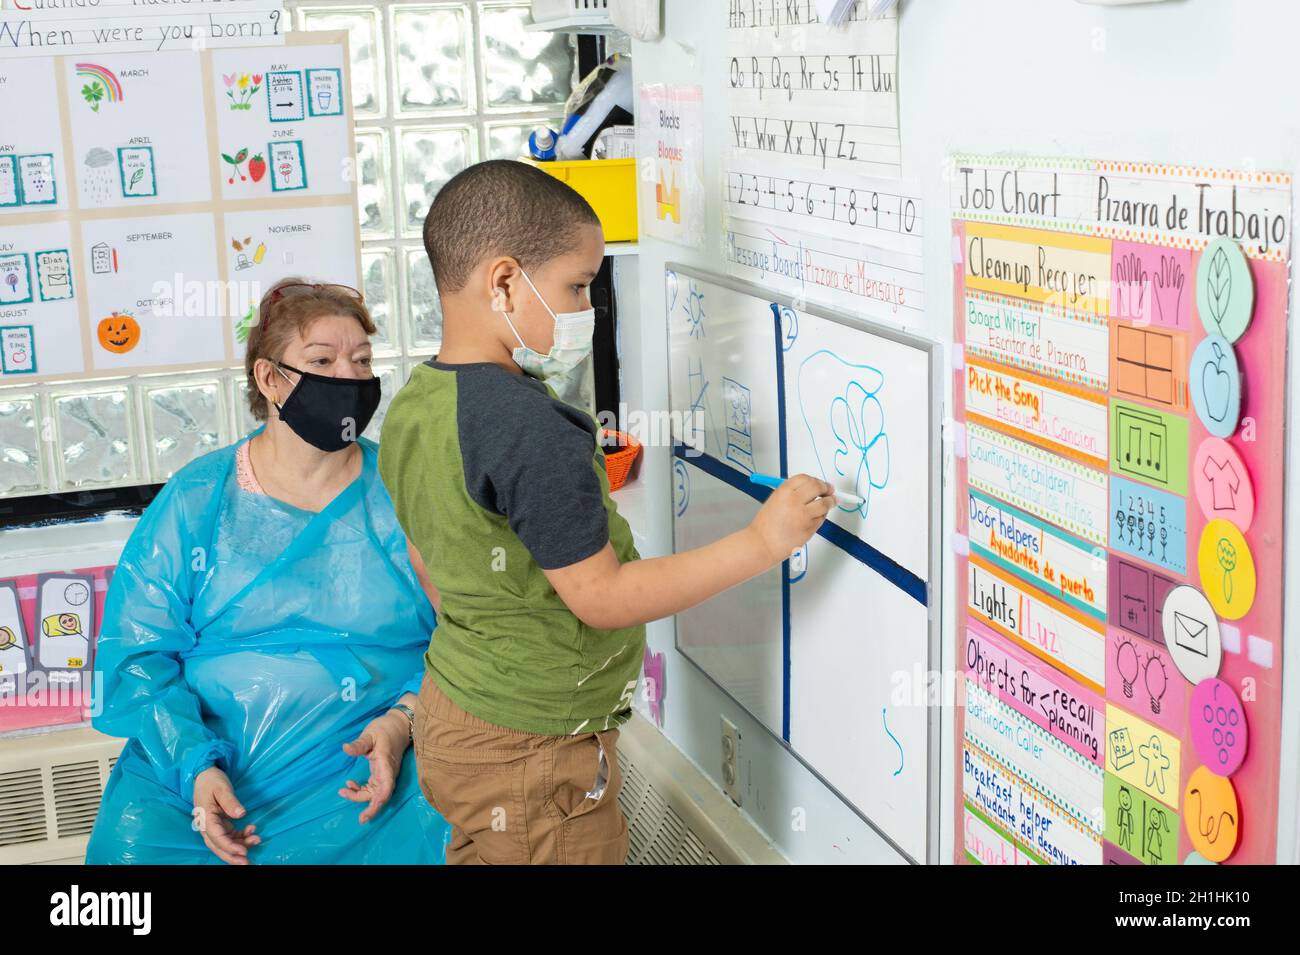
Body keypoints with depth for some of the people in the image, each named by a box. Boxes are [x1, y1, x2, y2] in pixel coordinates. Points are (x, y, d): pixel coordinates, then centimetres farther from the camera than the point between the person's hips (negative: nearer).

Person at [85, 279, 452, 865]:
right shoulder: (195, 501, 6)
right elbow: (136, 651, 2)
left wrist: (403, 719, -15)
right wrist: (194, 764, -13)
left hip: (366, 775, -1)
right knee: (135, 846, -23)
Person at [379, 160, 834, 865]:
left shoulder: (411, 407, 1)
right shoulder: (530, 427, -28)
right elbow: (603, 597, -25)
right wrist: (762, 542, -20)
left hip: (453, 709, 9)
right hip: (535, 754, -9)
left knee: (477, 852, 22)